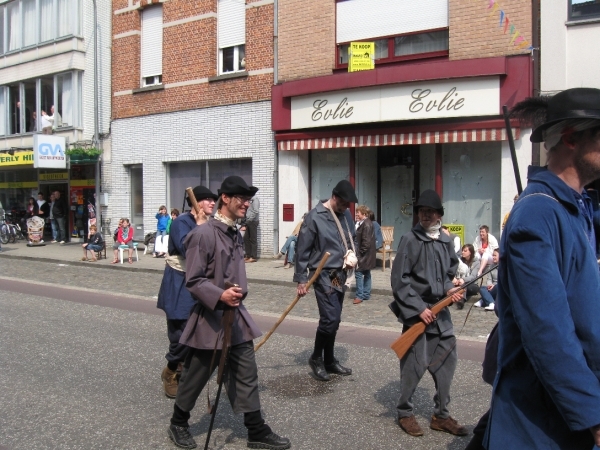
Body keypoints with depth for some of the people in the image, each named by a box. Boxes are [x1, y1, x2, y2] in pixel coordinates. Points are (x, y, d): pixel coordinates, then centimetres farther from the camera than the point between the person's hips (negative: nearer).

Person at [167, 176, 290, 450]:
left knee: (247, 376, 9)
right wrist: (219, 296, -31)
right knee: (195, 377, 10)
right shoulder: (203, 234, -17)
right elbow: (193, 280, -18)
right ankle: (178, 424, 31)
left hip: (236, 316, 7)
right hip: (209, 318, -7)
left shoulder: (236, 234, 10)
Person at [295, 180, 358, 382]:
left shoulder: (346, 215, 6)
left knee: (334, 320, 13)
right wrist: (301, 279, -12)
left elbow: (352, 240, 20)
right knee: (330, 319, -11)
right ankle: (316, 358, 11)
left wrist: (353, 256, -1)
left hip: (340, 274, 7)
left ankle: (329, 361, 26)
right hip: (323, 275, -7)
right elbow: (302, 249, -12)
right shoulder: (314, 217, -15)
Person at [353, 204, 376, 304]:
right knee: (366, 274, 14)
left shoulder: (366, 225, -19)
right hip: (366, 254, 11)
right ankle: (366, 295, 21)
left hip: (364, 254, -11)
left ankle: (360, 296, -5)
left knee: (359, 273, -9)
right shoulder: (364, 223, 12)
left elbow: (366, 242, -22)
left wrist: (360, 252, -17)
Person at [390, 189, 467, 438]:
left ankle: (441, 415, 24)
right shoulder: (409, 240, -9)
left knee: (446, 360, 9)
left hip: (440, 310, 6)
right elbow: (399, 280, -12)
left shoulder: (445, 241, 7)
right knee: (415, 363, -3)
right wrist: (419, 308, -16)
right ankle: (404, 413, 18)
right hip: (416, 310, -6)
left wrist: (449, 289, -3)